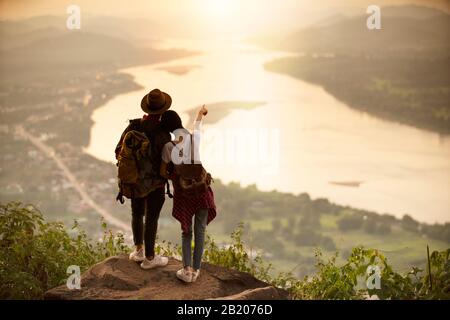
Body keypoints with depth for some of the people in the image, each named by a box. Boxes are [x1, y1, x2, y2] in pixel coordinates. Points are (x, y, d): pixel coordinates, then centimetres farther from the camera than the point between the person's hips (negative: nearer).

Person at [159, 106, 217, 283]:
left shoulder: (168, 146, -9)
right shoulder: (194, 137, -5)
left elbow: (163, 172, 0)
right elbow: (198, 122, 19)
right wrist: (201, 112, 41)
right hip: (201, 188, 1)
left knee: (186, 231, 13)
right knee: (200, 231, 10)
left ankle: (187, 269, 0)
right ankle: (195, 269, 9)